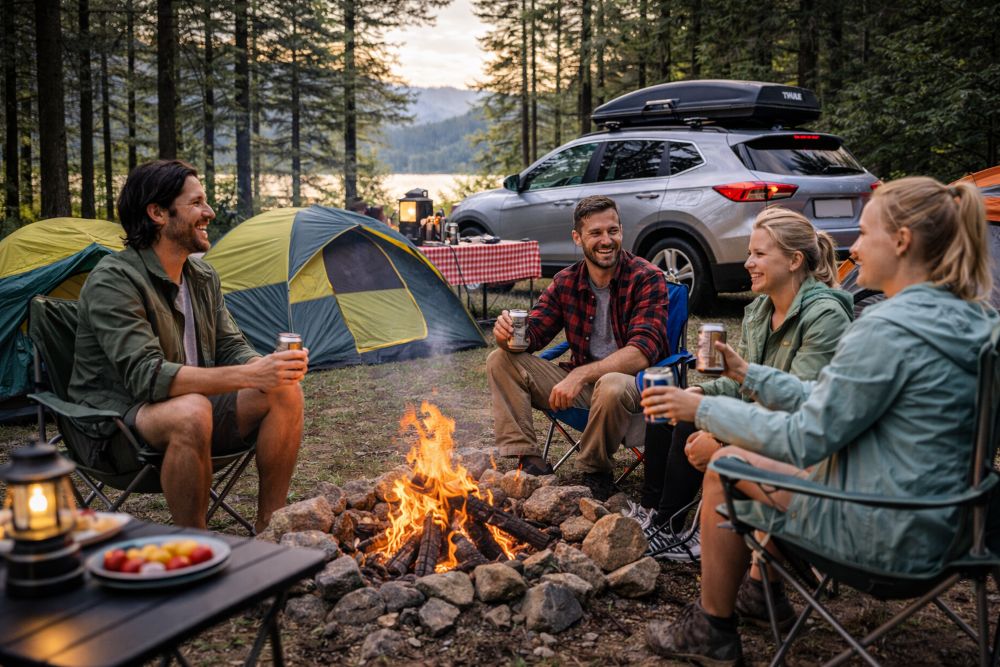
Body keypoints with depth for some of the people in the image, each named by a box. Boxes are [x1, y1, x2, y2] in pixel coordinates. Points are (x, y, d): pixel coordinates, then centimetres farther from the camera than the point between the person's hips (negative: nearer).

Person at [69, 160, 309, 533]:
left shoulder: (204, 277, 6)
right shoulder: (113, 280, -19)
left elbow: (231, 348, 6)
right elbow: (146, 376, -29)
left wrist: (268, 366, -20)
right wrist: (249, 376, -35)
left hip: (191, 406, 8)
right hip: (118, 420, -7)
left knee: (285, 392, -13)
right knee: (191, 412, -39)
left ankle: (268, 533, -7)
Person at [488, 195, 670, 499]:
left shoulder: (647, 278, -13)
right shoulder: (566, 282, 3)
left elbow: (642, 352, -24)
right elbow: (531, 334, 1)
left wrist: (580, 374, -34)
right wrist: (508, 335, -24)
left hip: (635, 382, -5)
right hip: (580, 383, 5)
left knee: (611, 386, -41)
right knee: (501, 361, -6)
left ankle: (595, 471, -13)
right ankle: (528, 459, -10)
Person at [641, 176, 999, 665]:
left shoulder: (888, 329, -24)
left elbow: (806, 439, -19)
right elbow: (836, 403, 10)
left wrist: (704, 409, -9)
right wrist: (749, 376, 13)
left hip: (894, 536, -9)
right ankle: (768, 590, 35)